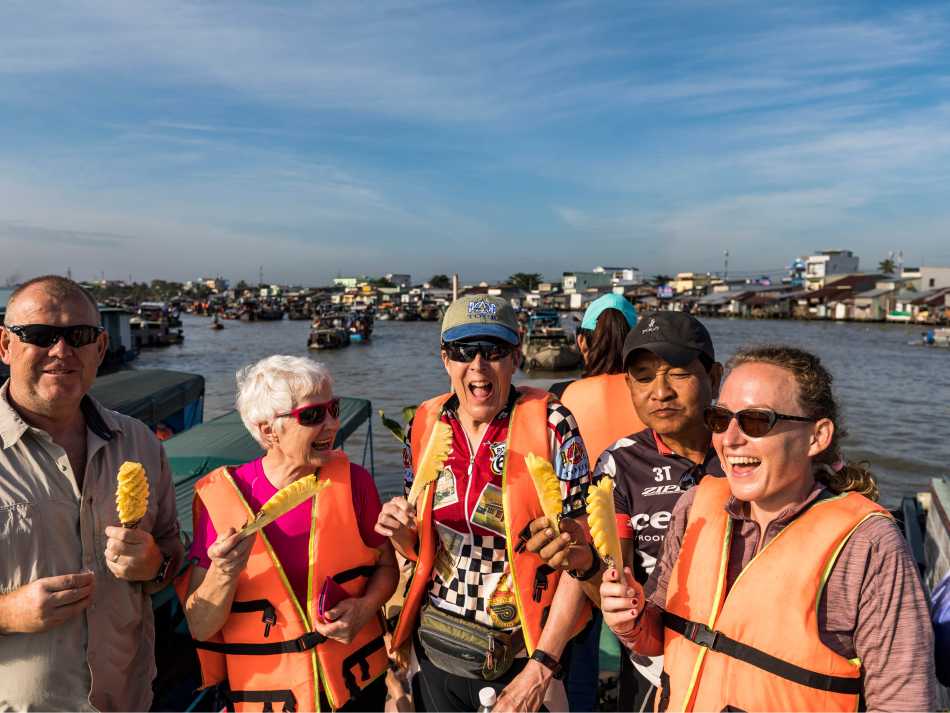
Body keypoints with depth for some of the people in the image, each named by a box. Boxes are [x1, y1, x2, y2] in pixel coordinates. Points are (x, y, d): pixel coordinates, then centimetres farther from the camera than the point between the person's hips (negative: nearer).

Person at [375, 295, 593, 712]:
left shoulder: (551, 425, -16)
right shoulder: (425, 426, -4)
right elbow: (418, 547, 7)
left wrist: (542, 666, -16)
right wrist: (399, 532, -14)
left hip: (521, 656, -3)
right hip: (436, 648, 4)